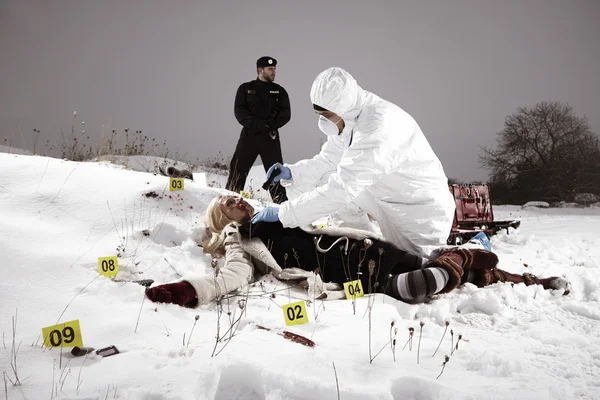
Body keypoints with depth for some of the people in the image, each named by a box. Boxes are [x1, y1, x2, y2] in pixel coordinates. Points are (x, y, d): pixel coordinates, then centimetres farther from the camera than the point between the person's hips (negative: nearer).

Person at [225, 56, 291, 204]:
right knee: (237, 169, -5)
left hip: (270, 137, 1)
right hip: (249, 135, -1)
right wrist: (257, 124, -16)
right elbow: (239, 111, -2)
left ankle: (281, 202, 8)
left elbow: (285, 114, 3)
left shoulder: (279, 91, 12)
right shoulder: (246, 88, 9)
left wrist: (270, 125, -15)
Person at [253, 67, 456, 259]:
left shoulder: (379, 126, -34)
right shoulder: (349, 117, -6)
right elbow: (327, 161, 5)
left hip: (422, 210, -8)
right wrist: (291, 172, -14)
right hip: (390, 200, 8)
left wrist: (282, 213, -35)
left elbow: (342, 187, -38)